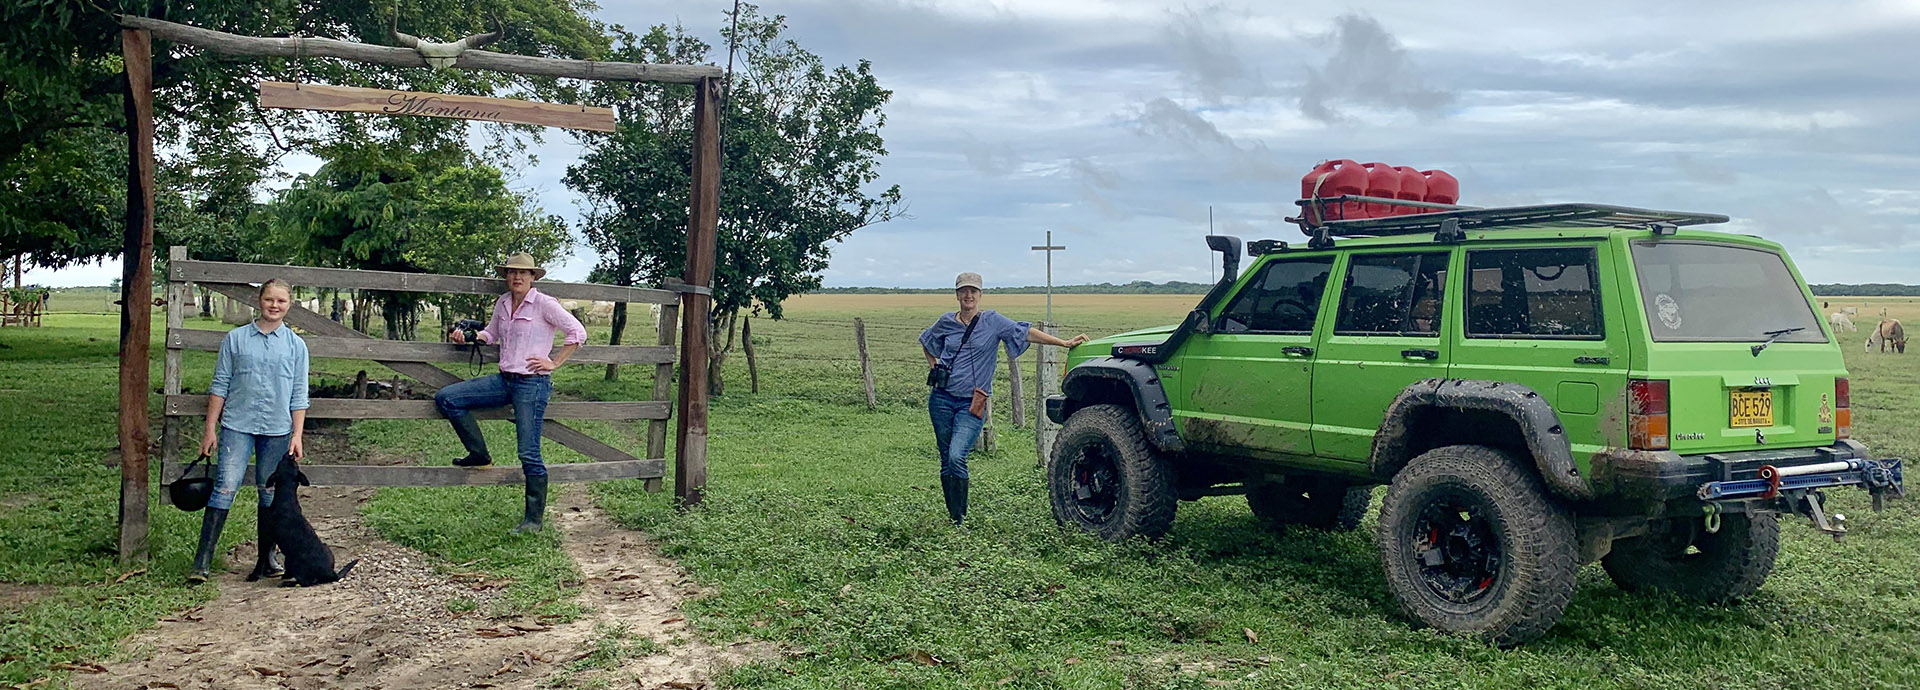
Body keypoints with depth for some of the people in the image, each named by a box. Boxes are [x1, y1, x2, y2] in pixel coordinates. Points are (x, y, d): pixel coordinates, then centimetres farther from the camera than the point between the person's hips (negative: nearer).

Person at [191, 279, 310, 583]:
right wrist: (210, 429, 2)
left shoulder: (296, 345, 6)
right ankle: (202, 560, -9)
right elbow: (220, 385, 6)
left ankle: (269, 556, 21)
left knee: (271, 493, 9)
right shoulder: (235, 339, 5)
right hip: (237, 424, -1)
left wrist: (297, 436, 1)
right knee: (225, 488, -11)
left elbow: (299, 395, 6)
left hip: (277, 429, 1)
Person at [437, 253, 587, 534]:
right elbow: (491, 334, 27)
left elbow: (577, 332, -10)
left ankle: (534, 519, 6)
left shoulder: (544, 304, -9)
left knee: (529, 453, -6)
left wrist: (554, 363, -11)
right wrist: (467, 337, 7)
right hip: (503, 380, 7)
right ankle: (479, 454, 11)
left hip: (532, 383, -7)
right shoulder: (502, 304, 11)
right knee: (446, 398, -3)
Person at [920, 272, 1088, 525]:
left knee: (957, 456, -19)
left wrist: (1064, 343, -9)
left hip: (971, 404, -3)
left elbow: (1026, 332, -3)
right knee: (946, 460, 5)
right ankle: (952, 517, 16)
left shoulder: (993, 321, 0)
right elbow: (926, 341, 27)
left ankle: (961, 519, -10)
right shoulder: (946, 322, 7)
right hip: (941, 399, 3)